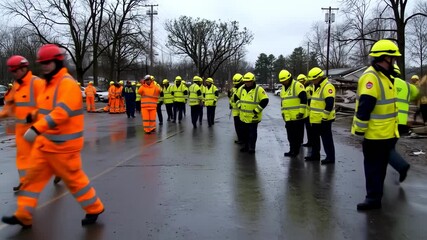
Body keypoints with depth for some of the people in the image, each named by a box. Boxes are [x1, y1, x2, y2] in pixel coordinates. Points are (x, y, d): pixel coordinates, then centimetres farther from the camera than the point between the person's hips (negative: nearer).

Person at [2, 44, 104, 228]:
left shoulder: (67, 83, -18)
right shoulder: (50, 83, 13)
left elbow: (62, 112, -32)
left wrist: (37, 128, -37)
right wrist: (35, 116, 9)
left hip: (62, 144, -9)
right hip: (45, 142, 9)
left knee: (73, 178, 3)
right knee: (34, 176, 9)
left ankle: (94, 209, 21)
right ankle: (24, 216, 19)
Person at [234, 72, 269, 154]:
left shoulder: (259, 89, -14)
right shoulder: (241, 88, 3)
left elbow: (265, 100, -16)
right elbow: (236, 97, 19)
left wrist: (257, 110, -17)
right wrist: (239, 105, 7)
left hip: (253, 117, -6)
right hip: (243, 116, 6)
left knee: (252, 133, 1)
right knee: (245, 132, 16)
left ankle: (252, 148, 12)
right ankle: (246, 146, 30)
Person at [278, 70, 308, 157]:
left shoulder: (297, 85, -11)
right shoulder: (283, 88, 16)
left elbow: (304, 99, -16)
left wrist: (301, 111, -18)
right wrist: (283, 112, 22)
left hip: (297, 116, -8)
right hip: (288, 117, 8)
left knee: (298, 134, 0)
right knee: (290, 135, 12)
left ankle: (295, 151, 6)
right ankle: (292, 150, 20)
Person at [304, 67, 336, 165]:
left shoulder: (327, 87, -18)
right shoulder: (316, 87, 14)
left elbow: (329, 104, -24)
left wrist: (324, 117, -22)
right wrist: (312, 115, 24)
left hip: (323, 120, -10)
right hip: (315, 119, 10)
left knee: (327, 139, -2)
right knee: (315, 138, 17)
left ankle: (330, 158, 5)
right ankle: (315, 155, 29)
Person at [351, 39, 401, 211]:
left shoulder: (384, 76, 11)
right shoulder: (371, 77, -22)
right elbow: (364, 108, -26)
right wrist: (359, 131, -24)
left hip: (386, 132, 10)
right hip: (374, 133, -10)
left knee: (381, 164, 20)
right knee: (374, 166, 0)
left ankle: (375, 194, 33)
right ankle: (373, 197, 9)